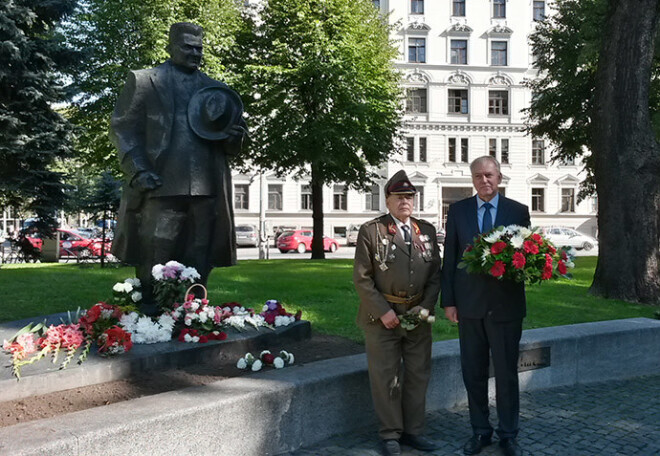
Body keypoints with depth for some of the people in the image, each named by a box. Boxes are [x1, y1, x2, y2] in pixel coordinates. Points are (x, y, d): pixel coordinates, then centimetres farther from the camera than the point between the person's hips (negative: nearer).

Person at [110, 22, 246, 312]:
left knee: (198, 263, 5)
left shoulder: (215, 90, 21)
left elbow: (230, 146, 24)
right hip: (161, 185, -3)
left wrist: (234, 137, -1)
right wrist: (138, 170, -10)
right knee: (154, 256, 0)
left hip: (206, 189, 4)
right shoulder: (144, 81, 11)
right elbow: (123, 128, 3)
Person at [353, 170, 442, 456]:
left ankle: (413, 430, 28)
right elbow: (361, 277, -7)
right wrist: (383, 312, -13)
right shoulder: (370, 231, -5)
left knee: (418, 375, 12)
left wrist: (425, 307, -5)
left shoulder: (427, 231, 8)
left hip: (418, 315, 4)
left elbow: (435, 274, 9)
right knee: (386, 378, 5)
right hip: (382, 317, -4)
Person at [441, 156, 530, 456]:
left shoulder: (518, 211, 2)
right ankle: (480, 431, 26)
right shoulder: (458, 211, 4)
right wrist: (448, 301, 0)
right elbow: (449, 258, 4)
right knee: (473, 372, 10)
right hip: (469, 304, 1)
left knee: (507, 372, 7)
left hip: (506, 304, -1)